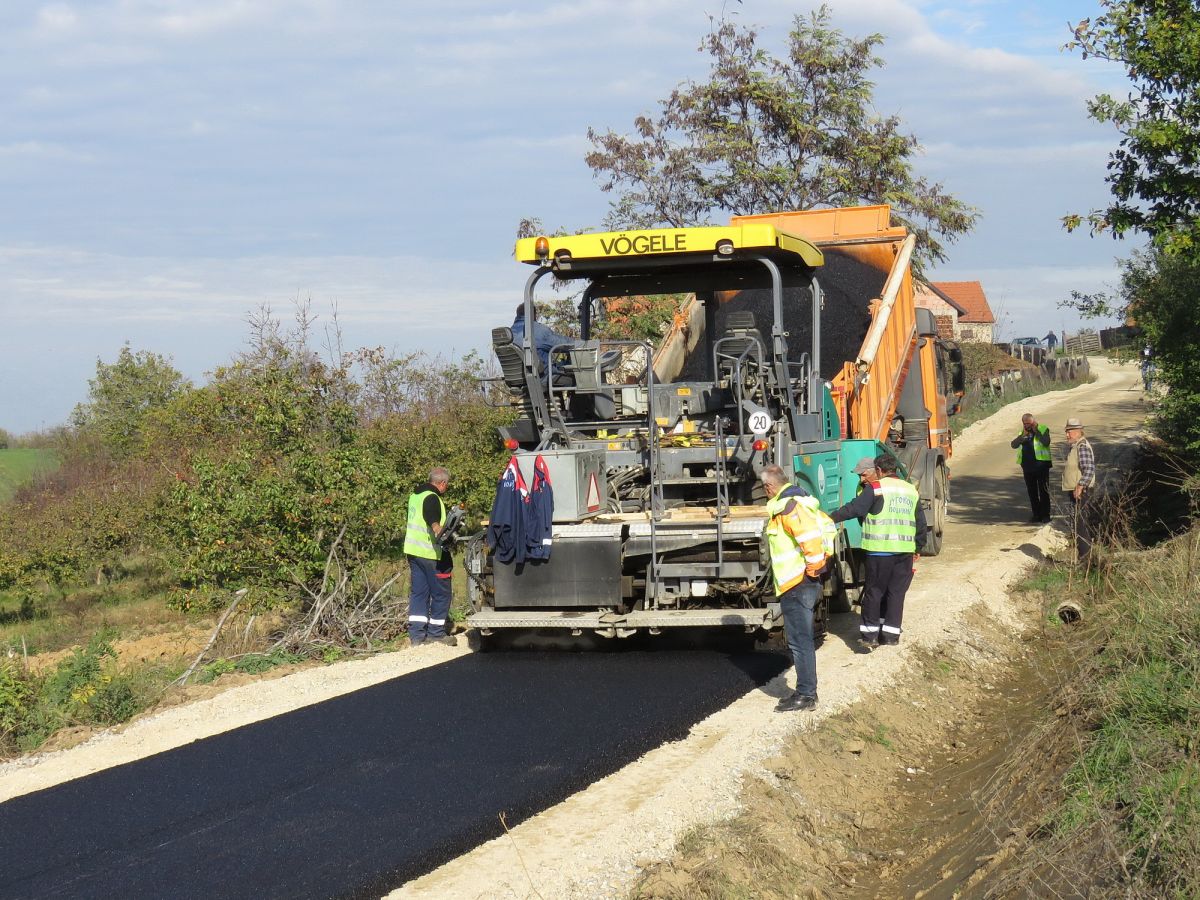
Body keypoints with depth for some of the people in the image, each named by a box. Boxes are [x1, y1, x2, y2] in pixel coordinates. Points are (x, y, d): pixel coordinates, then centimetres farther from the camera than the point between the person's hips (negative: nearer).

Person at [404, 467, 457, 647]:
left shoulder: (416, 494, 15)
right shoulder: (432, 498, -15)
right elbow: (433, 519, -35)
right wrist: (438, 530, -53)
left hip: (413, 551, 9)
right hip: (430, 553, -9)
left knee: (418, 592, 9)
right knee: (441, 593, 3)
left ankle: (416, 635, 6)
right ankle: (436, 633, 10)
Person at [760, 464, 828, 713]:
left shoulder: (786, 506, -17)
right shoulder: (799, 500, 15)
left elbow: (809, 533, -29)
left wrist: (814, 564, -19)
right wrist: (817, 562, 21)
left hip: (797, 584, -10)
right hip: (803, 582, 10)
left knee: (799, 639, -7)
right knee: (800, 638, 16)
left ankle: (806, 696, -4)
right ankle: (805, 691, 23)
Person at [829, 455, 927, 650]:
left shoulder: (875, 489, -3)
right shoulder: (911, 491, 16)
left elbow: (855, 508, -11)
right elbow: (921, 523, 19)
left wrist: (831, 517, -7)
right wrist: (918, 546, 28)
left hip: (880, 550, -5)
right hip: (905, 551, 5)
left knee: (874, 592, 3)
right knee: (896, 592, 12)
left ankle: (869, 636, 4)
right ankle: (890, 634, 14)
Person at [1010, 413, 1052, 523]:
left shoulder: (1043, 429, -3)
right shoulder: (1021, 432, 11)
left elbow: (1046, 442, -21)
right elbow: (1014, 445, -2)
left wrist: (1036, 431, -17)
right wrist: (1023, 435, -11)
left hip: (1041, 464, -5)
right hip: (1027, 465, 5)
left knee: (1043, 490, 0)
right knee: (1032, 491, 10)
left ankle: (1045, 515, 5)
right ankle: (1036, 514, 18)